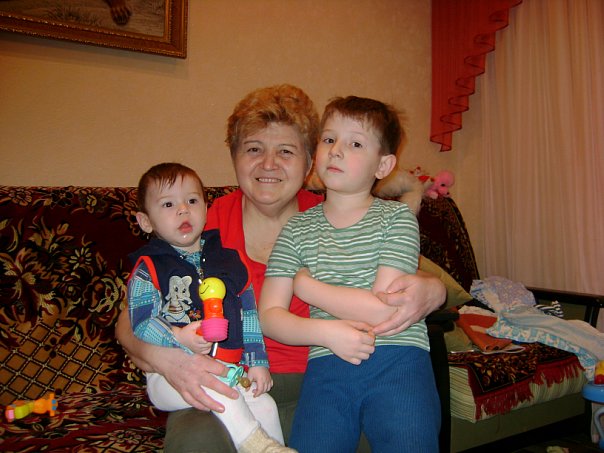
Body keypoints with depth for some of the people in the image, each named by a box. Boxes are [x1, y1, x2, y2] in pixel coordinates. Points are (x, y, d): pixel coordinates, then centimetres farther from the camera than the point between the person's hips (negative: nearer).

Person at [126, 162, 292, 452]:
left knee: (265, 406, -13)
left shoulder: (227, 260, 12)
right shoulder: (148, 268, 0)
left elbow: (248, 314, 12)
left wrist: (257, 361, 4)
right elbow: (140, 322, -9)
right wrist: (178, 338, -26)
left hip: (230, 368, 4)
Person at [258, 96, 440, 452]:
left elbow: (385, 309, -10)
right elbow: (268, 315, 4)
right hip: (326, 367, 2)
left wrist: (307, 285, -2)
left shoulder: (397, 217, 2)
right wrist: (327, 332, -14)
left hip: (397, 361, -1)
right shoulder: (297, 229, 9)